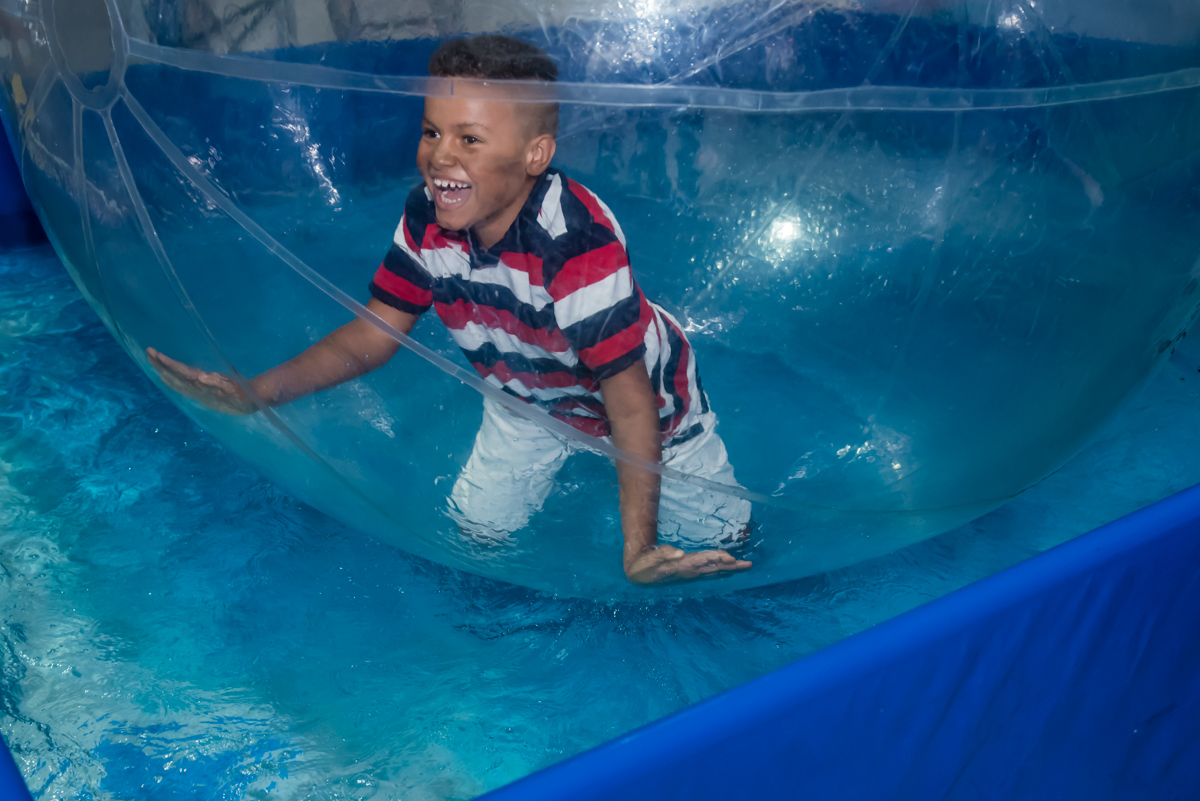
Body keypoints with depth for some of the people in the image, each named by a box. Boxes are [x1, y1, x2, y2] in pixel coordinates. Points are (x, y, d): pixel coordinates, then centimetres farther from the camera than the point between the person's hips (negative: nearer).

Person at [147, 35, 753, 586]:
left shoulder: (578, 243, -41)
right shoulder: (426, 219, -22)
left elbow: (628, 398, -38)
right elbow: (373, 335, -12)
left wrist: (637, 550, -41)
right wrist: (256, 392, -27)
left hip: (642, 392, -4)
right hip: (526, 394, 5)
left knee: (720, 540, 4)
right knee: (477, 531, 15)